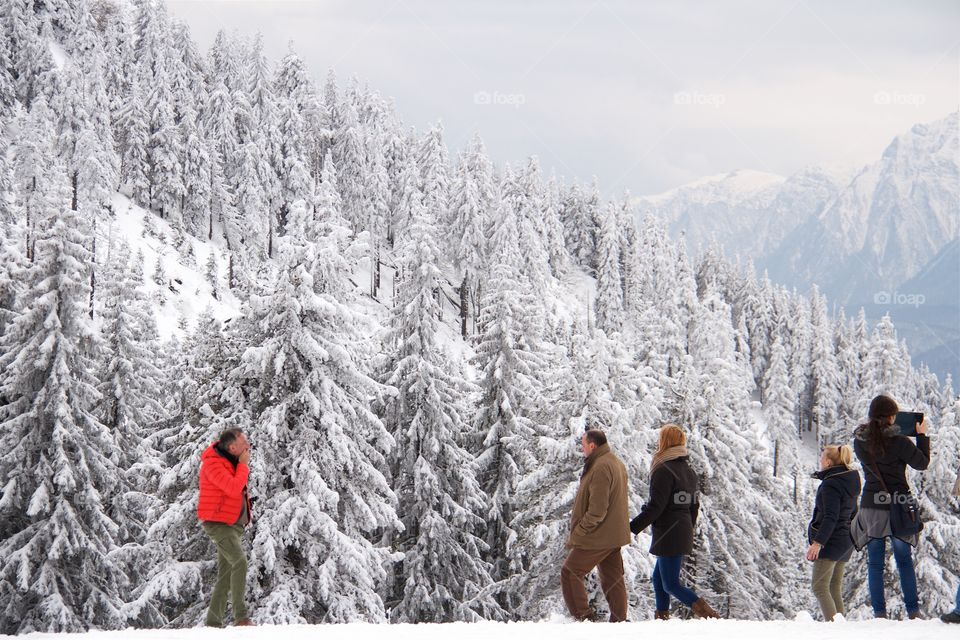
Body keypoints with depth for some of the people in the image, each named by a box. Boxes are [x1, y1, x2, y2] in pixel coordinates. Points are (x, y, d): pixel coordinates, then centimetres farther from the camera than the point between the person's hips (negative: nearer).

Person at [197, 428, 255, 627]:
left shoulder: (232, 460, 10)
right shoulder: (213, 464, -19)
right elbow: (234, 488, -29)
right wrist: (243, 465, -17)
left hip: (233, 523, 10)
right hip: (219, 522, -10)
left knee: (226, 573, 9)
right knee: (240, 561, -24)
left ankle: (214, 622, 14)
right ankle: (241, 617, -28)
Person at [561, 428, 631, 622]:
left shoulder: (600, 468, -20)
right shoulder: (616, 463, 14)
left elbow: (597, 510, -25)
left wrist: (578, 533, -17)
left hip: (597, 537, -10)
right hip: (614, 535, 10)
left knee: (570, 573, -2)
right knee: (613, 578, 13)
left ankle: (584, 616, -5)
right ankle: (619, 620, 15)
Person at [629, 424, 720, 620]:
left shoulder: (664, 470, -15)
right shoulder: (688, 471, 12)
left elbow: (655, 507, -20)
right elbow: (694, 506, 17)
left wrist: (632, 527, -14)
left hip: (668, 536, -9)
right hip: (684, 535, 9)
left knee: (671, 584, -5)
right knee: (659, 578, 18)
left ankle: (707, 614, -16)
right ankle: (662, 617, 18)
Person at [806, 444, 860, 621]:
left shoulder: (830, 485, -16)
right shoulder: (850, 482, 13)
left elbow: (830, 517, -22)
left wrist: (817, 542, -25)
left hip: (830, 540, -9)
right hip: (847, 540, 9)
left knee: (820, 588, -8)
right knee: (834, 589, 13)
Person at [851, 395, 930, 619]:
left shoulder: (860, 441, -3)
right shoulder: (898, 441, -15)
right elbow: (922, 463, -3)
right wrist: (922, 435, 7)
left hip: (871, 506, 2)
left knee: (875, 563, 8)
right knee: (904, 561, 12)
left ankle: (879, 612, 4)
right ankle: (913, 610, 13)